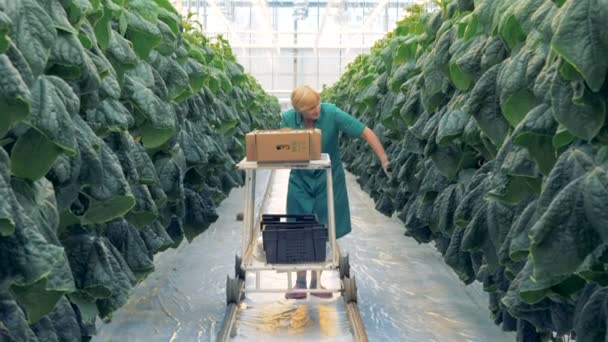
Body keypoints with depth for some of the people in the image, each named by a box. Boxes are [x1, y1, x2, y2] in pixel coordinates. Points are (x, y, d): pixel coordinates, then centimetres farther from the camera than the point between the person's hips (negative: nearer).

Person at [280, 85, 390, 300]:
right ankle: (300, 282, 15)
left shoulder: (332, 113, -20)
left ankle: (316, 281, 20)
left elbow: (366, 132, -17)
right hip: (300, 181, 1)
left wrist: (384, 159, -22)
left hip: (328, 180, -1)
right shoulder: (288, 119, -13)